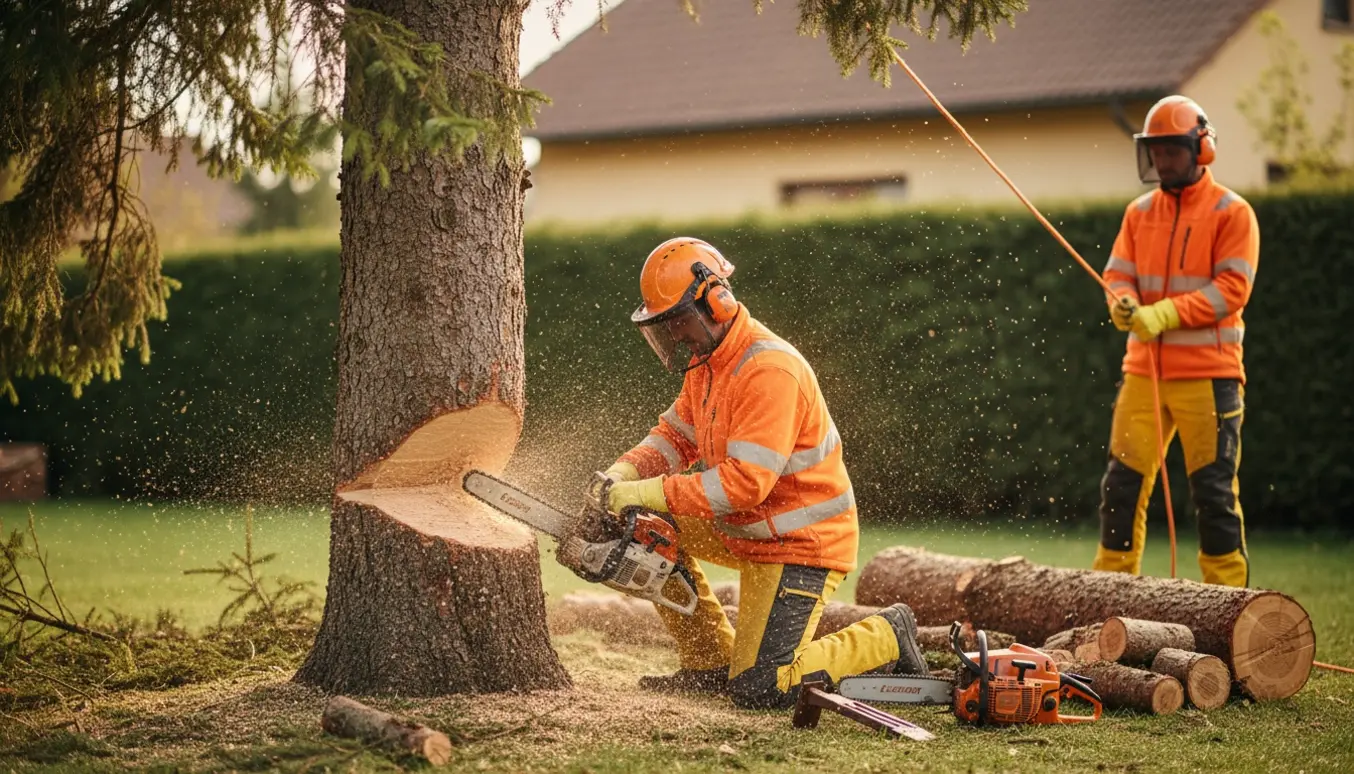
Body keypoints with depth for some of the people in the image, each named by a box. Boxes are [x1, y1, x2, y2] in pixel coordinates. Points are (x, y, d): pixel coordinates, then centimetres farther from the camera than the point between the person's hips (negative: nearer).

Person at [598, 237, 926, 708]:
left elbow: (745, 481, -31)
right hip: (747, 529, 10)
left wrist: (652, 493, -30)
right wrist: (623, 474, -10)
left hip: (799, 546, -10)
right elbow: (676, 436, 10)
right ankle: (712, 665, 13)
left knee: (757, 690, -13)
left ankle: (884, 639, 6)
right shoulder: (707, 361, 5)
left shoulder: (768, 370, -26)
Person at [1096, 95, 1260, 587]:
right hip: (1144, 368, 5)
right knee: (1123, 482, 3)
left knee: (1213, 489, -2)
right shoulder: (1140, 213, 14)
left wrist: (1164, 314, -21)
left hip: (1207, 372, -5)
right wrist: (1124, 302, -17)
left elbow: (1232, 289, -12)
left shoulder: (1231, 213, -3)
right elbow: (1118, 273, 7)